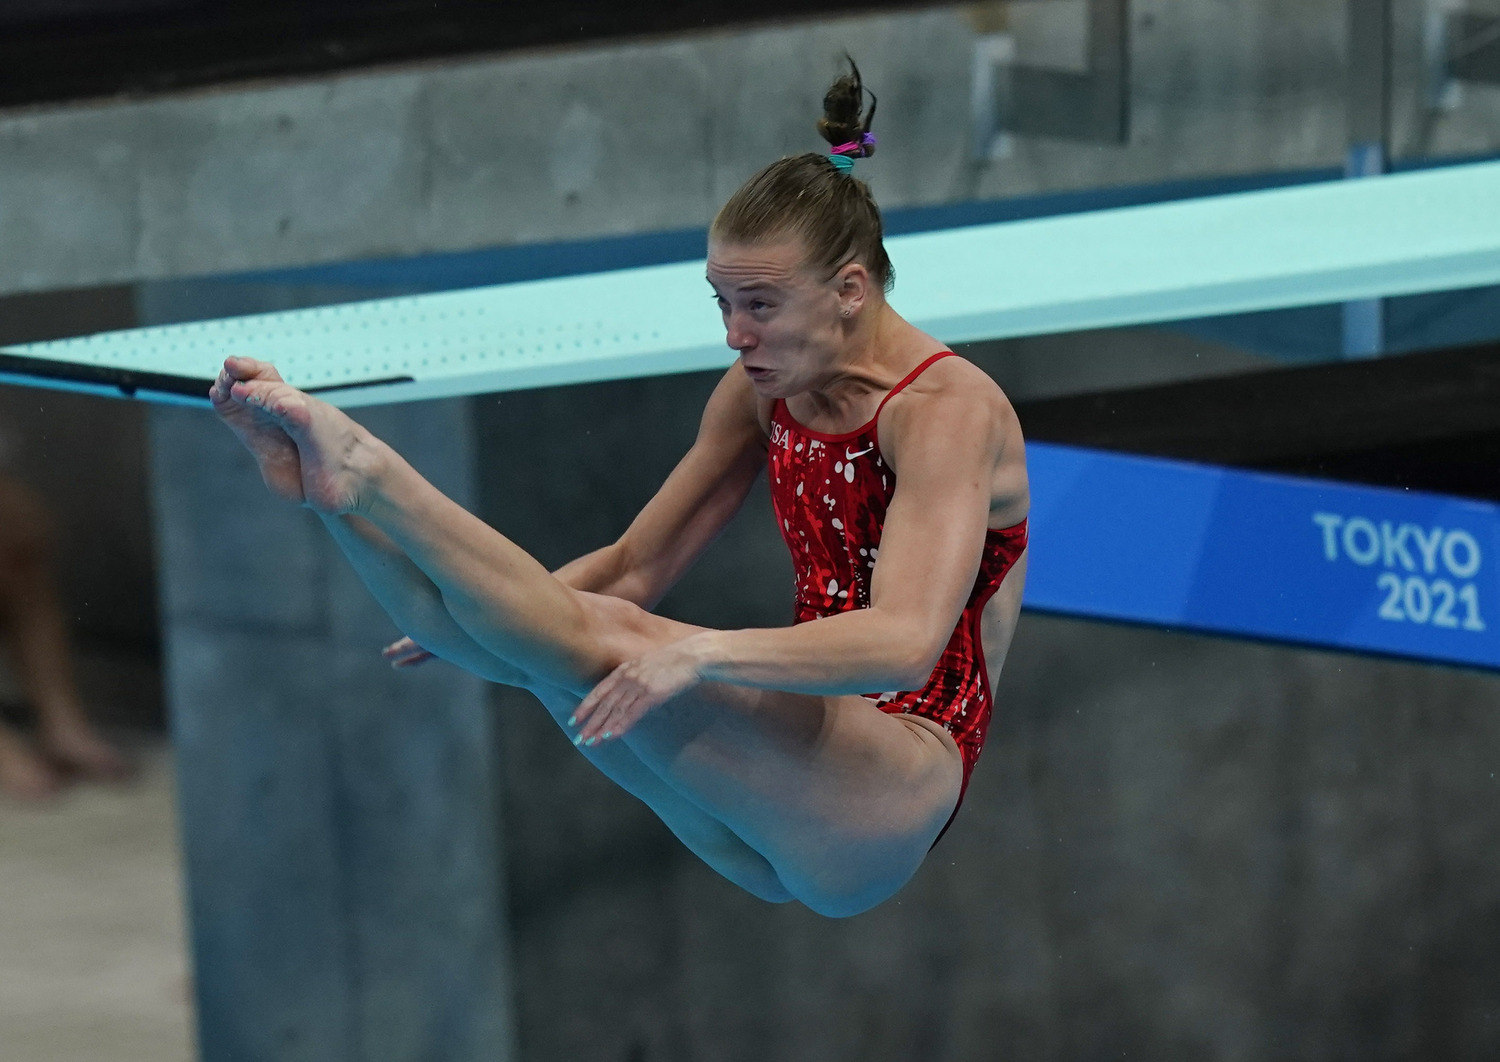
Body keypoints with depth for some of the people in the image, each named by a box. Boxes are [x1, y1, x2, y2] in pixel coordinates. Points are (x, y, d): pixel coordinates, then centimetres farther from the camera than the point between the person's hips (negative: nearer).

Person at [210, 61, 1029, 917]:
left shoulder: (946, 411, -15)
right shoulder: (767, 389, 9)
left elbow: (903, 643, -30)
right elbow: (635, 567, 17)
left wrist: (702, 655, -42)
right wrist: (480, 615, 3)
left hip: (897, 786, -7)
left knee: (608, 642, -29)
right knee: (543, 645, -20)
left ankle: (362, 469, -29)